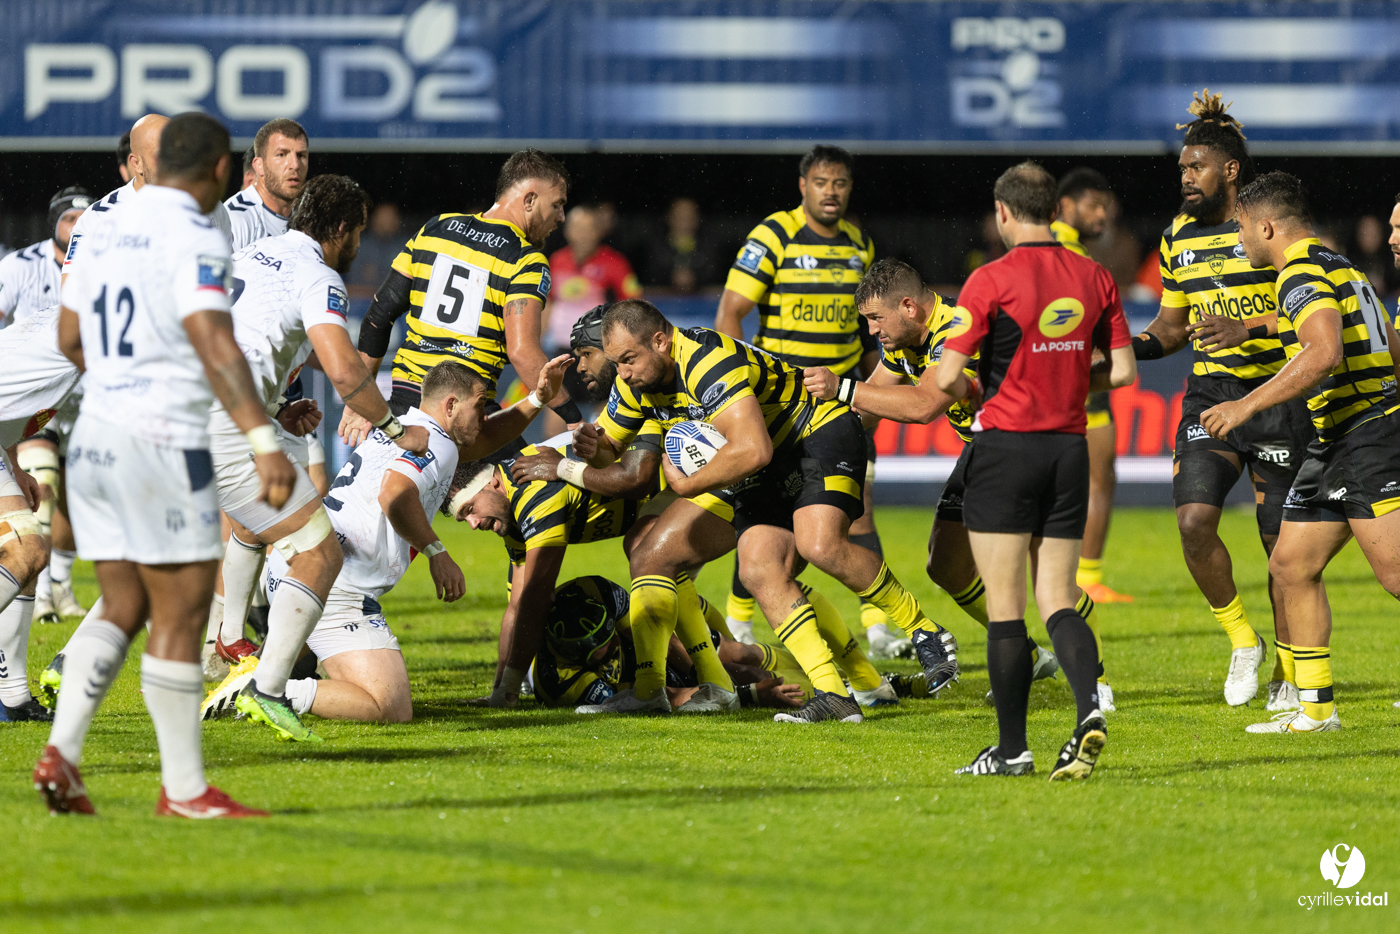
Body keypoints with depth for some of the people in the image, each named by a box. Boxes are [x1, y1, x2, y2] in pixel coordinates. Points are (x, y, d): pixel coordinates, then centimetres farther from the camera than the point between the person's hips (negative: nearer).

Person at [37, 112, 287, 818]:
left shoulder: (108, 230, 13)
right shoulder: (194, 237, -12)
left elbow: (70, 340, 23)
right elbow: (214, 346, -25)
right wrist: (263, 440, -32)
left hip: (94, 438, 8)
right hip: (161, 442, -8)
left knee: (122, 609, 12)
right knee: (180, 614, -1)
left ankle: (61, 753, -4)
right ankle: (183, 790, 2)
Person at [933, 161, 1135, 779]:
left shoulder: (992, 281, -11)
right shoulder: (1094, 278, 5)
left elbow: (946, 377, -13)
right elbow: (1123, 370, 8)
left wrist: (973, 395, 9)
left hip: (1006, 446, -5)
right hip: (1070, 449, 5)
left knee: (1005, 606, 1)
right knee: (1058, 600, 7)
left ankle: (1012, 747, 2)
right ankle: (1089, 707, -17)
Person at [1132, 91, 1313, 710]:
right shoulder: (1178, 238, 10)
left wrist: (1245, 328, -24)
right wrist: (1129, 346, 0)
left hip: (1277, 397, -4)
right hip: (1209, 397, 4)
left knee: (1281, 542, -1)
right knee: (1194, 520, -16)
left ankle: (1287, 667, 17)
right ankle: (1241, 641, 5)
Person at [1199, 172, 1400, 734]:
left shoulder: (1302, 275, -13)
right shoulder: (1340, 267, 19)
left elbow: (1325, 352, -30)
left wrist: (1248, 405, -28)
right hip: (1333, 445, 11)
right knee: (1291, 566, 10)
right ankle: (1316, 707, 14)